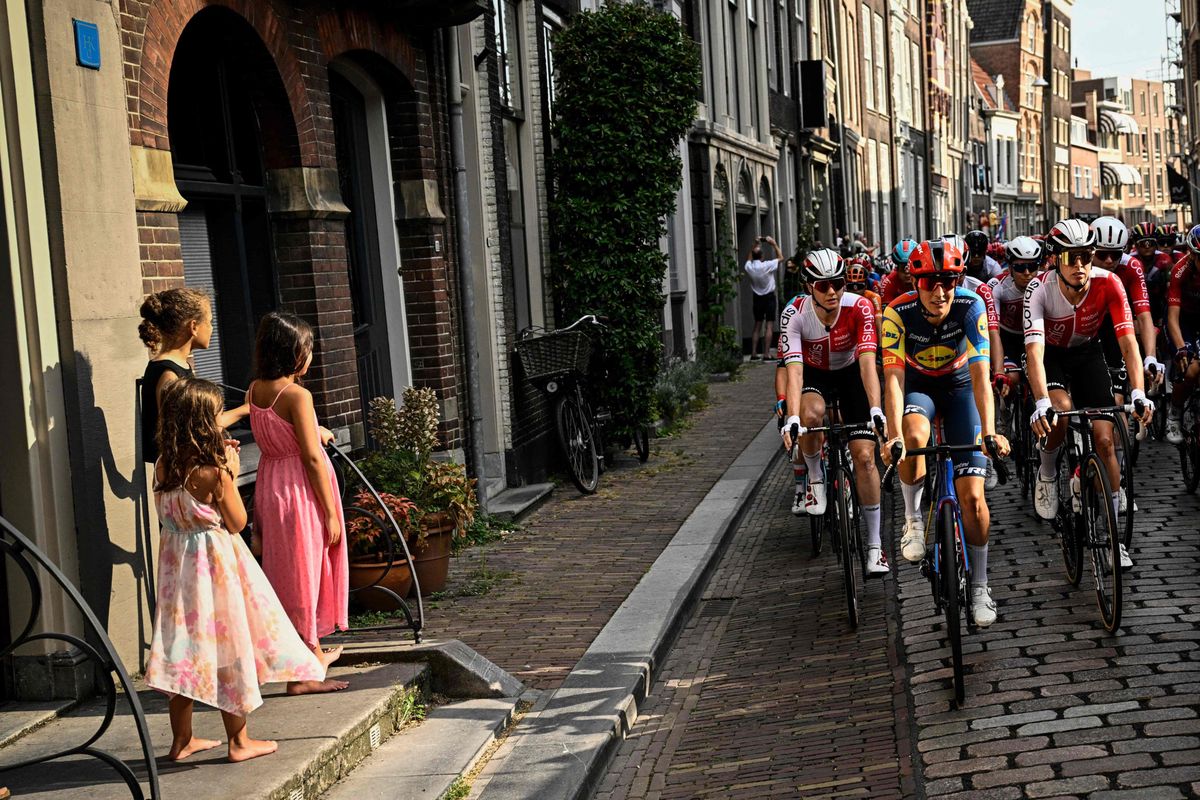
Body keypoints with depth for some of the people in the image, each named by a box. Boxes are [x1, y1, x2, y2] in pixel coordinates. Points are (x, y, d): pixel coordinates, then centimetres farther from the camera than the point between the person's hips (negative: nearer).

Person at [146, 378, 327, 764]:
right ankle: (239, 740, 14)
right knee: (228, 645, 5)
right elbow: (237, 522, -10)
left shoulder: (163, 467, -2)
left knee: (185, 648, 13)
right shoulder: (215, 471, -20)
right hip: (216, 564, -6)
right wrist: (232, 475, -5)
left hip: (178, 562, 6)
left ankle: (182, 739, 23)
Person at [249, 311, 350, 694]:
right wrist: (331, 512, -14)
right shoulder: (297, 395, -19)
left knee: (291, 575, 19)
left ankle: (313, 652, 35)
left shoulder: (255, 390, 4)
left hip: (269, 486, 8)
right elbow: (312, 457, -18)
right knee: (301, 576, -1)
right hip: (300, 490, -8)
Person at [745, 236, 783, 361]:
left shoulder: (749, 267, -5)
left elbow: (749, 259, 20)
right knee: (768, 326, -5)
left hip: (757, 298, 5)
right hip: (769, 297, -5)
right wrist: (774, 244, 5)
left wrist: (755, 245, 21)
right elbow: (780, 257, -2)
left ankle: (754, 354, 8)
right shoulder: (767, 266, -17)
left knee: (757, 326, 11)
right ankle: (765, 354, -11)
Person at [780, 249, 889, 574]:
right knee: (811, 413, -36)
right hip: (815, 374, 0)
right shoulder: (794, 314, -28)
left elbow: (867, 362, -35)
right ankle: (815, 478, -7)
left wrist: (875, 409, -49)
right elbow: (793, 369, -35)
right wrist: (792, 418, -48)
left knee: (864, 456, -10)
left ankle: (874, 545, 0)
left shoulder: (860, 307, -28)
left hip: (850, 373, 0)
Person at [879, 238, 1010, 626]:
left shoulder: (971, 306, -26)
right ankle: (913, 518, -11)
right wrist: (894, 436, -45)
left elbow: (980, 374, -30)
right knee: (914, 436, -38)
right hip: (918, 386, 0)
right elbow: (893, 378, -32)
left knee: (972, 494, -9)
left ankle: (979, 587, 7)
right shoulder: (898, 313, -26)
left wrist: (989, 432, -42)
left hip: (960, 386, 0)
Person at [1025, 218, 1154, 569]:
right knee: (1061, 410, -33)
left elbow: (1128, 342, -28)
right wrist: (1041, 404, -52)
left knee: (1104, 441, -7)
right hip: (1050, 353, -2)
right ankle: (1046, 472, -1)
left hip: (1087, 353, 2)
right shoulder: (1040, 288, -30)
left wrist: (1138, 393, -42)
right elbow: (1034, 350, -38)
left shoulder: (1108, 283, -26)